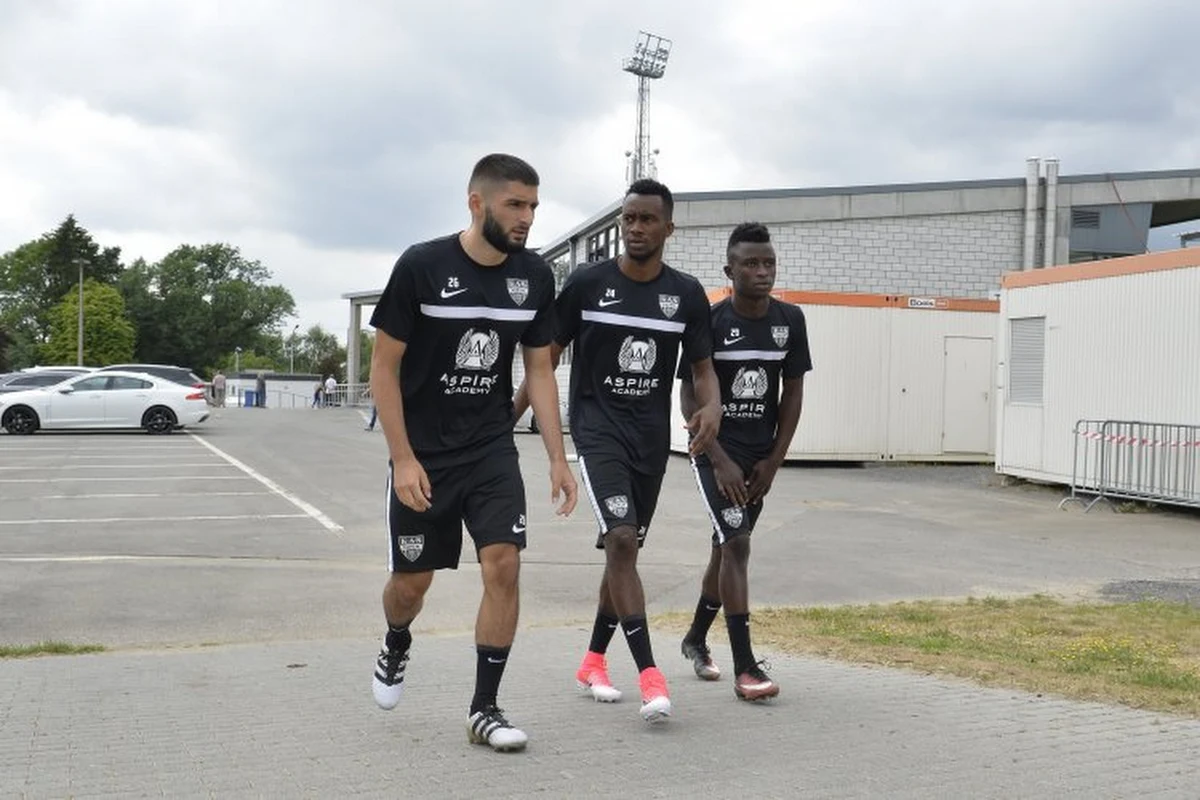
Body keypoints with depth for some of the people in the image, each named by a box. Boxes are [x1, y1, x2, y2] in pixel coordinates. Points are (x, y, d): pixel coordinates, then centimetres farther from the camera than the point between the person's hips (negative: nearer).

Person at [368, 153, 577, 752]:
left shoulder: (535, 276, -4)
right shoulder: (421, 266, -16)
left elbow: (539, 371, 5)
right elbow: (384, 369, -10)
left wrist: (558, 459, -1)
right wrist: (403, 458, -15)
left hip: (492, 450, 3)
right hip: (423, 455, -2)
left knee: (503, 566, -10)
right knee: (412, 580, 10)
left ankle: (484, 710, 4)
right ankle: (396, 647, 45)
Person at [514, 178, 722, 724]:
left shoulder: (687, 294, 2)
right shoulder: (586, 283, -5)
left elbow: (702, 366, 6)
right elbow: (547, 356, 2)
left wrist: (712, 407, -16)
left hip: (652, 434, 4)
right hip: (598, 427, -4)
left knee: (625, 549, 12)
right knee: (621, 540, -20)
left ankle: (593, 662, 29)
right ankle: (649, 675, -17)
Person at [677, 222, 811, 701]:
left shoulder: (790, 320, -1)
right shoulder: (710, 322, -14)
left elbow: (793, 392, 4)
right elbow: (689, 397, -11)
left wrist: (773, 460, -1)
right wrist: (721, 461, -16)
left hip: (760, 455, 5)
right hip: (715, 452, -5)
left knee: (727, 545, 14)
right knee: (737, 543, -15)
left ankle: (696, 638, 34)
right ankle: (745, 667, -12)